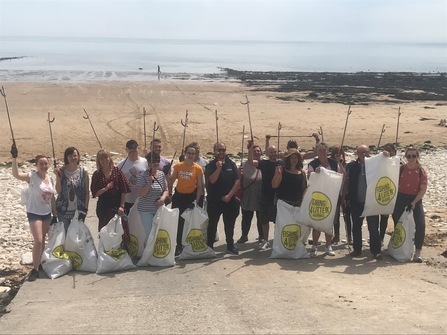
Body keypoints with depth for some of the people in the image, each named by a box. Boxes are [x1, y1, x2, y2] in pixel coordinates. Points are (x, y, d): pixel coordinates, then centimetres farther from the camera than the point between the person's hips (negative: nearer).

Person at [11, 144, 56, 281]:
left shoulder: (50, 179, 3)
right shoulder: (32, 176, -14)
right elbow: (16, 174, -34)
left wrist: (55, 215, 12)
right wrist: (14, 158, -46)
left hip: (46, 214, 6)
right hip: (34, 213, -6)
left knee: (42, 240, 15)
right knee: (38, 241, -13)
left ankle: (39, 264, 31)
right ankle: (35, 269, -3)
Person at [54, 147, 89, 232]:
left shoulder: (83, 172, -1)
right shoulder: (61, 171, -2)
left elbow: (87, 192, 2)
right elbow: (58, 191, -6)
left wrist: (85, 208, -4)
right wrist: (58, 177, -16)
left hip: (78, 210, 0)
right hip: (63, 211, 0)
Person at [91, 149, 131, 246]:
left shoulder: (117, 171, 1)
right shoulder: (97, 174, 4)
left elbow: (124, 190, 0)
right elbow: (95, 193, 1)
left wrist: (122, 206, -6)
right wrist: (105, 189, -15)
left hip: (117, 204, -1)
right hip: (104, 206, 1)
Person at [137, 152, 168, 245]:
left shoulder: (161, 175, 5)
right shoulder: (143, 175, -10)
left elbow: (165, 190, 12)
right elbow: (140, 194, -13)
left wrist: (162, 198, -8)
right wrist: (150, 182, -24)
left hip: (159, 209, 5)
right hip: (146, 210, -5)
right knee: (150, 234, -8)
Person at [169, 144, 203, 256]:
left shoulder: (198, 168, -7)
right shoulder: (178, 166, -3)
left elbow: (199, 186, -3)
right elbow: (171, 180, 6)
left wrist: (196, 201, -7)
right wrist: (169, 194, 0)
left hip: (191, 197, -2)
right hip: (178, 196, 2)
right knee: (177, 221, 3)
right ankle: (178, 246, 14)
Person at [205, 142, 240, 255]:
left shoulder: (231, 164, 4)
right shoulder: (211, 165, -2)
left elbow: (237, 182, 0)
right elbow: (212, 180, -15)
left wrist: (229, 195, -9)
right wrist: (218, 168, -27)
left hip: (230, 200, 2)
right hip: (214, 200, -2)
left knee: (230, 224, 11)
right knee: (212, 224, 4)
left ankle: (230, 245, 23)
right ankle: (209, 246, 12)